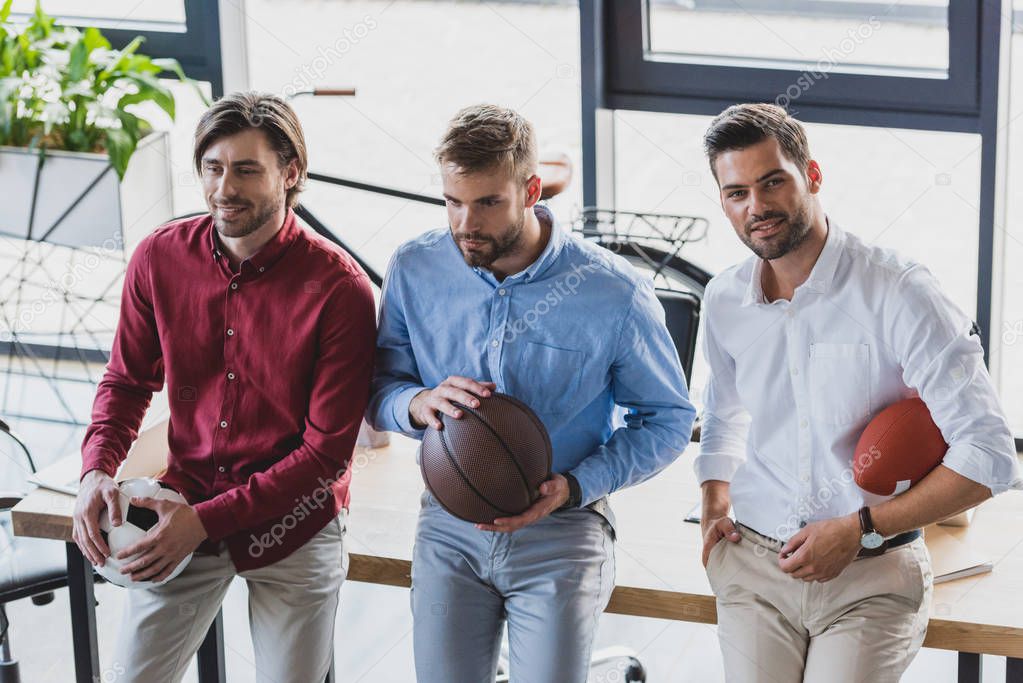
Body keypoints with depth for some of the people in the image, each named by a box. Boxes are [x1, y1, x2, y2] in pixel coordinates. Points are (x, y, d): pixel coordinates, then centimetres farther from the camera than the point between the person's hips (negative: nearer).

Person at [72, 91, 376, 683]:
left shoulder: (339, 288, -18)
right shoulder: (160, 258, -6)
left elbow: (328, 451, -16)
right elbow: (128, 380, 8)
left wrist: (208, 520, -21)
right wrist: (97, 470, -12)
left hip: (292, 528, -3)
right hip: (184, 510, 3)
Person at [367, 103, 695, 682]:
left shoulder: (615, 293, -13)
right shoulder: (415, 270, -4)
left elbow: (669, 420, -3)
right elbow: (378, 389, 4)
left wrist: (576, 486, -18)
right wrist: (416, 404, -21)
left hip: (560, 534, -2)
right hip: (450, 526, 3)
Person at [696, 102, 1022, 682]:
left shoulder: (898, 292, -10)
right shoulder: (725, 302, 8)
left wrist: (858, 529, -13)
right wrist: (715, 508, 12)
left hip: (872, 578, -4)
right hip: (754, 565, 4)